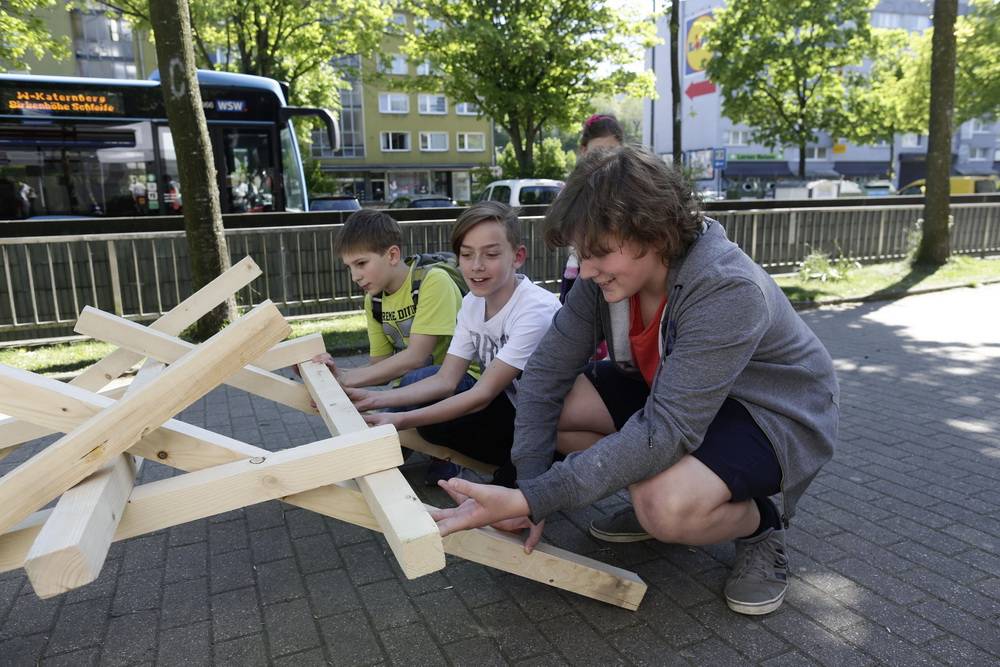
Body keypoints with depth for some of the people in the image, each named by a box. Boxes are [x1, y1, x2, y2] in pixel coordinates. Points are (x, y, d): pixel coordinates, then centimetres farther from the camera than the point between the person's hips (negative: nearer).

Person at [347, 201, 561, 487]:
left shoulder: (537, 310, -26)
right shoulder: (472, 303, -2)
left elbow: (484, 394, -25)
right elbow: (445, 380, -6)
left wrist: (401, 420, -31)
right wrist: (375, 399, -19)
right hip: (511, 409, 8)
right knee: (428, 409, -11)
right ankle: (516, 465, 2)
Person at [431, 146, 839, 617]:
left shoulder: (728, 291, -35)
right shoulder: (610, 273, -16)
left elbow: (664, 432, -40)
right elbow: (547, 371, -13)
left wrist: (528, 500, -42)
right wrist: (527, 492, -17)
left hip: (772, 414, -6)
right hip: (665, 390, 7)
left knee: (669, 507, -35)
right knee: (551, 410, -10)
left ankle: (758, 523, 0)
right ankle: (655, 495, 9)